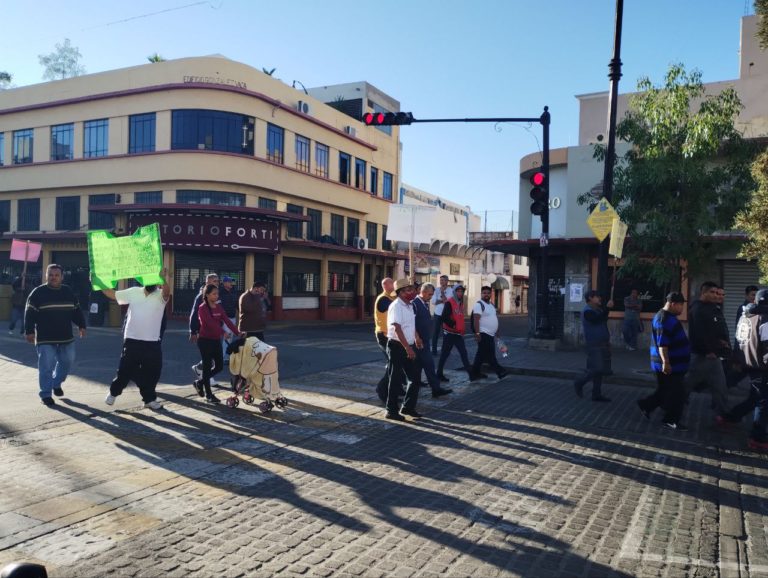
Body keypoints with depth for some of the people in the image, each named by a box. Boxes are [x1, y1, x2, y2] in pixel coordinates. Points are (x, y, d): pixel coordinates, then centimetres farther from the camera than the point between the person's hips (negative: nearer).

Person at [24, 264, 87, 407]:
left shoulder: (69, 292, 8)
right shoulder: (38, 292, -5)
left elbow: (77, 310, 16)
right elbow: (30, 314, -5)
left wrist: (81, 325, 9)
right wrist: (29, 331, -11)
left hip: (66, 337, 5)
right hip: (45, 338, -4)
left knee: (67, 362, 12)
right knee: (46, 367, -5)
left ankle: (56, 383, 36)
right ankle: (46, 395, 4)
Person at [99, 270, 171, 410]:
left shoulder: (160, 296, -4)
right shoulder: (133, 292, 4)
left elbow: (167, 292, -27)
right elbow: (112, 294, 10)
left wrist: (164, 279, -48)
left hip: (152, 343, 0)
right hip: (132, 341, 0)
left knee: (152, 372, 7)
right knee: (125, 370, 10)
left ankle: (149, 398, 24)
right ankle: (113, 393, 34)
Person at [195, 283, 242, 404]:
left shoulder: (218, 307, 8)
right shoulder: (203, 308, -12)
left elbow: (227, 320, -2)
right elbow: (211, 323, -24)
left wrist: (237, 333, -14)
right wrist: (223, 332, -32)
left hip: (216, 340, 7)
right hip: (205, 340, -7)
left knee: (219, 366, 7)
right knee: (207, 366, 0)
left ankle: (200, 382, 29)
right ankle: (208, 394, 11)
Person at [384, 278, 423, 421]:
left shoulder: (409, 305, 11)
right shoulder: (396, 306, -17)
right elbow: (397, 329, -25)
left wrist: (416, 337, 32)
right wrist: (407, 348, -28)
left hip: (408, 346, 9)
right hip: (397, 346, -9)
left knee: (415, 378, 11)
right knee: (396, 380, 0)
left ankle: (408, 407, 24)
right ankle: (392, 411, 12)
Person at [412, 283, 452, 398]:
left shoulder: (425, 304, 13)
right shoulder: (415, 304, -16)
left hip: (425, 340, 9)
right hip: (419, 341, -9)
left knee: (419, 365, 15)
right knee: (429, 364, -6)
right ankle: (436, 388, -2)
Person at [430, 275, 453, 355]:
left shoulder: (451, 290, -4)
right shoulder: (436, 289, 2)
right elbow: (433, 301, -6)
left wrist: (442, 292, -16)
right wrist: (442, 300, -17)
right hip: (437, 314, 1)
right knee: (435, 333, 3)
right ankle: (434, 350, 11)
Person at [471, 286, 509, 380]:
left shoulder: (491, 305, 17)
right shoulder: (479, 305, -12)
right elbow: (476, 320, -19)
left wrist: (497, 331, 24)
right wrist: (477, 333, -26)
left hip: (490, 334, 9)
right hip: (483, 334, -9)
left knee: (481, 354, 12)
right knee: (490, 355, -6)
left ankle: (475, 372, 18)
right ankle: (500, 371, -3)